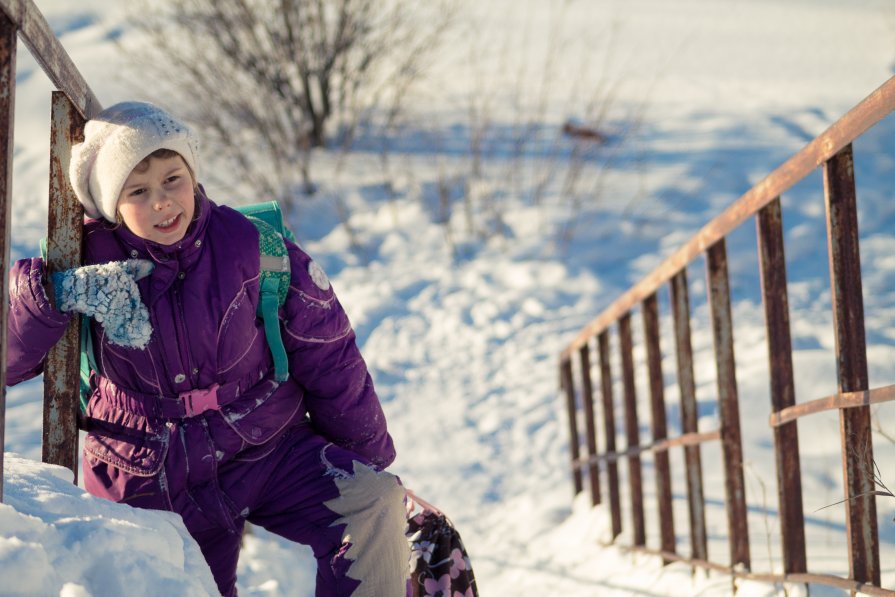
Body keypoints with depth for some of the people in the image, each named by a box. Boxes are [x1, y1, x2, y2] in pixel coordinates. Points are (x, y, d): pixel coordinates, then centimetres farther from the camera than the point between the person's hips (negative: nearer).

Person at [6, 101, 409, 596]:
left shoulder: (258, 251, -12)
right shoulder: (88, 264, -10)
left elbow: (330, 361, 0)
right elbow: (9, 356, -14)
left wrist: (367, 459, 9)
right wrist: (57, 293, -32)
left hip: (262, 451, -1)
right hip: (147, 483, 1)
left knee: (375, 504, -21)